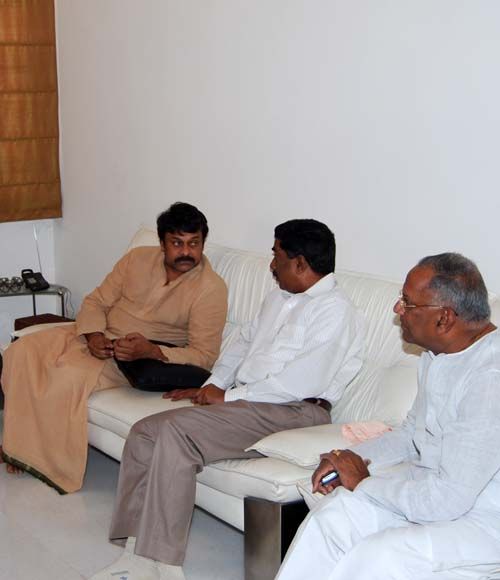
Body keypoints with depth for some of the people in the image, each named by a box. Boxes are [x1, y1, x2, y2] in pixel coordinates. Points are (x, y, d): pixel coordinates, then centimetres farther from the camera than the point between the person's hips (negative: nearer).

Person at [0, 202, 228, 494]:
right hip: (98, 336, 6)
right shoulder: (138, 258, 1)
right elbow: (97, 301, 7)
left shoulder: (211, 289, -14)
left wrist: (151, 351, -32)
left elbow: (204, 356, -18)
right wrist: (93, 336, -15)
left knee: (68, 374, -31)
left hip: (136, 359, -6)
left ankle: (55, 467, -12)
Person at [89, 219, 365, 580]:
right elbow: (244, 343, 28)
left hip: (293, 412, -9)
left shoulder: (335, 310, -9)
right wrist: (212, 386, 11)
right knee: (145, 432, -9)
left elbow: (301, 382, -19)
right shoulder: (280, 297, 23)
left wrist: (228, 396, -13)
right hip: (242, 402, 9)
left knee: (176, 430, -28)